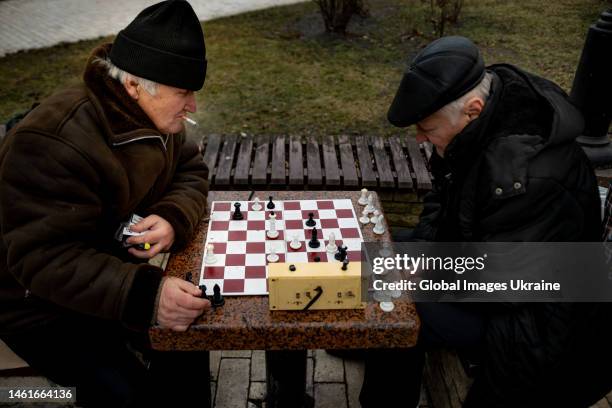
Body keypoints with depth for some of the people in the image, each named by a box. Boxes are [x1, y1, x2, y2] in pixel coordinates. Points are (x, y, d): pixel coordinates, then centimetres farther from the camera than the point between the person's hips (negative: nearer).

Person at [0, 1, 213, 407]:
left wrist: (173, 219, -23)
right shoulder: (55, 145, -32)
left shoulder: (152, 116, -4)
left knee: (186, 344, -4)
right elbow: (43, 259, -35)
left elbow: (190, 172, 1)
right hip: (38, 303, -7)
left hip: (111, 276, 7)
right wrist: (145, 295, -49)